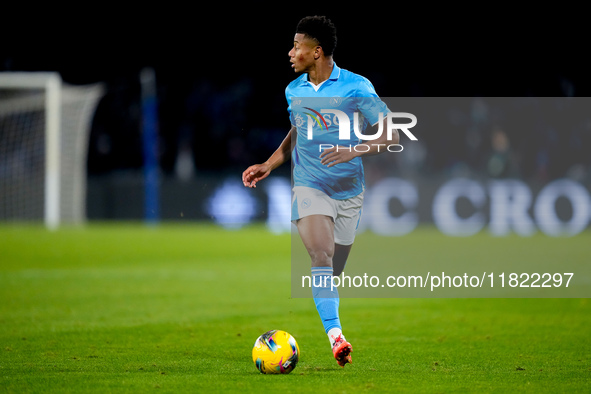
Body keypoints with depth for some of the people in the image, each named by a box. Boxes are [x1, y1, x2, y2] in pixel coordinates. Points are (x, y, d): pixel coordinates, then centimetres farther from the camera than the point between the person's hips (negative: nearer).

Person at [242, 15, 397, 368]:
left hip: (349, 191, -1)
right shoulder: (294, 91, 9)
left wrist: (353, 151, -22)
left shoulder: (356, 86, -5)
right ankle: (335, 336, -34)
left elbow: (390, 135, -8)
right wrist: (270, 164, 17)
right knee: (320, 254, -23)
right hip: (310, 186, 1)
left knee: (332, 273, 4)